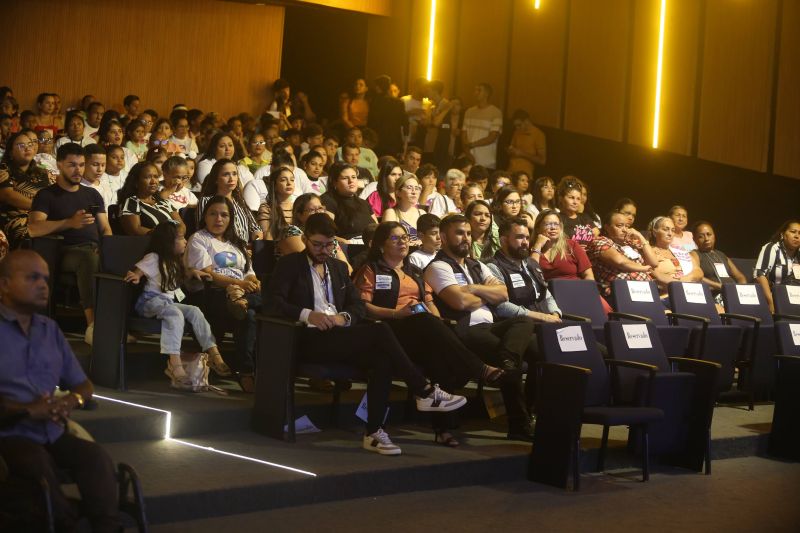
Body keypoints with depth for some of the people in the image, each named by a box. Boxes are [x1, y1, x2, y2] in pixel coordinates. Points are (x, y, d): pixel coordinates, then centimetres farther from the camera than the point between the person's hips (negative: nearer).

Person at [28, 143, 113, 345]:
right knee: (88, 258, -41)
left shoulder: (92, 194, 26)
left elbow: (106, 229, 20)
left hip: (96, 250, 4)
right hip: (67, 252, -4)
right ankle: (93, 325, -51)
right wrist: (70, 223, -18)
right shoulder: (46, 196, 10)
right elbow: (33, 229, -6)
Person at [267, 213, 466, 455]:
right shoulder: (289, 264, 9)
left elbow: (359, 306, 19)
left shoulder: (339, 267, 26)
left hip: (339, 335, 6)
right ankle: (424, 392, -21)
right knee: (380, 331, -27)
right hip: (311, 339, -6)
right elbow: (274, 301, -5)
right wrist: (307, 314, -19)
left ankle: (374, 432, -26)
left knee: (382, 358, -28)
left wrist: (343, 317, -4)